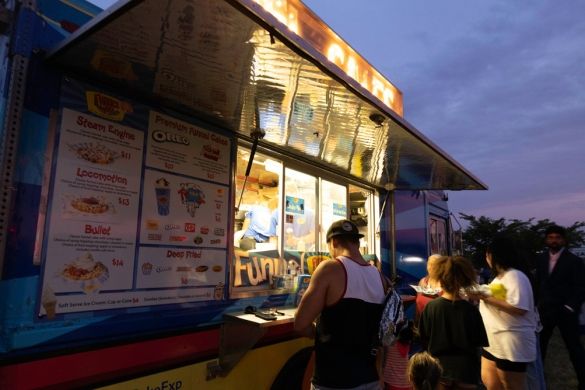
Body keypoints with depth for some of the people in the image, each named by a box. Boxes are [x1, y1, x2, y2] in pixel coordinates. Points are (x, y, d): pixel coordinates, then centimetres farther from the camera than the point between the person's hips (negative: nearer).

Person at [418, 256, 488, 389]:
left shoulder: (430, 307, -13)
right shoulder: (470, 310, -14)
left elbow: (424, 339, -4)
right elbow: (479, 342, -4)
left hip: (439, 369, 0)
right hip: (465, 370, 0)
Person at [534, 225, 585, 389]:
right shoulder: (541, 259, 7)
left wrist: (570, 307, -18)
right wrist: (536, 303, 3)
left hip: (565, 311, -4)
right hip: (545, 310, 4)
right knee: (539, 345, 11)